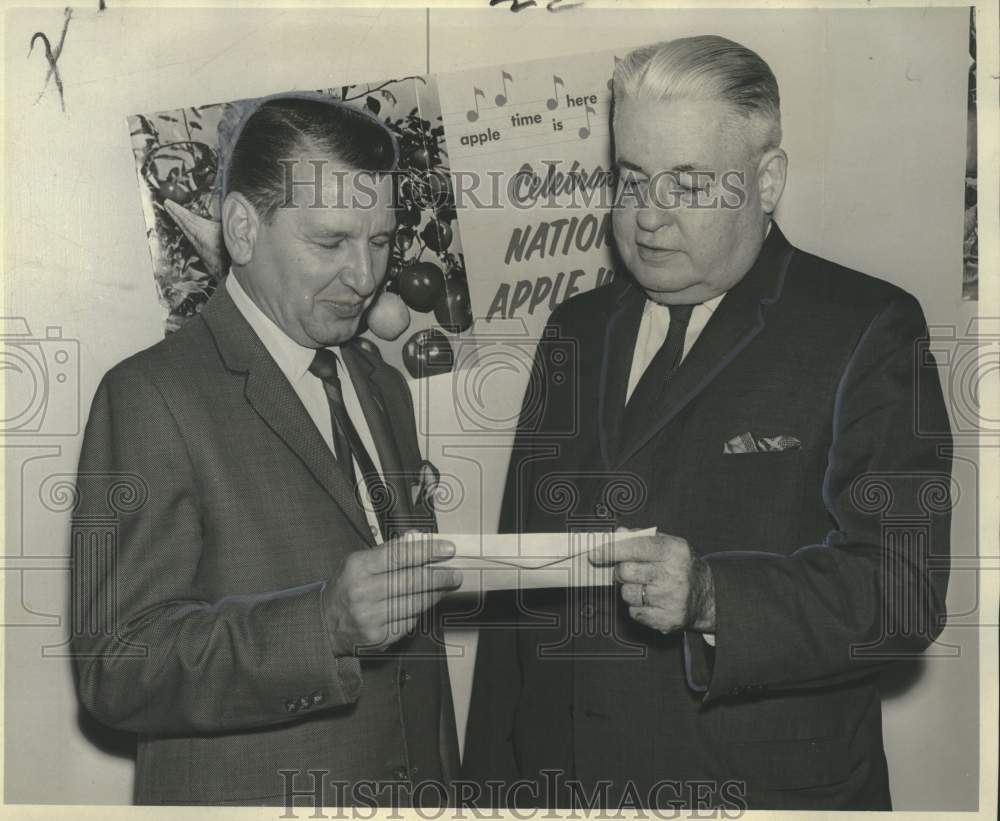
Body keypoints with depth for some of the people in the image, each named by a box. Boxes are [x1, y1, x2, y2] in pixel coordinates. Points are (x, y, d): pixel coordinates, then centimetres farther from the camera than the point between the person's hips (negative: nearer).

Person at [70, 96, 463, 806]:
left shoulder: (383, 384, 8)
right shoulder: (152, 396, -16)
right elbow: (116, 668, -22)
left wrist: (446, 784, 8)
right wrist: (324, 624, -34)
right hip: (248, 794, -6)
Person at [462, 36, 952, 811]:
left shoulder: (868, 332, -7)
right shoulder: (577, 331, 8)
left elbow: (904, 589, -15)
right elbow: (522, 587, 8)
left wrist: (710, 597, -29)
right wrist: (491, 781, 5)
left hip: (764, 784, -4)